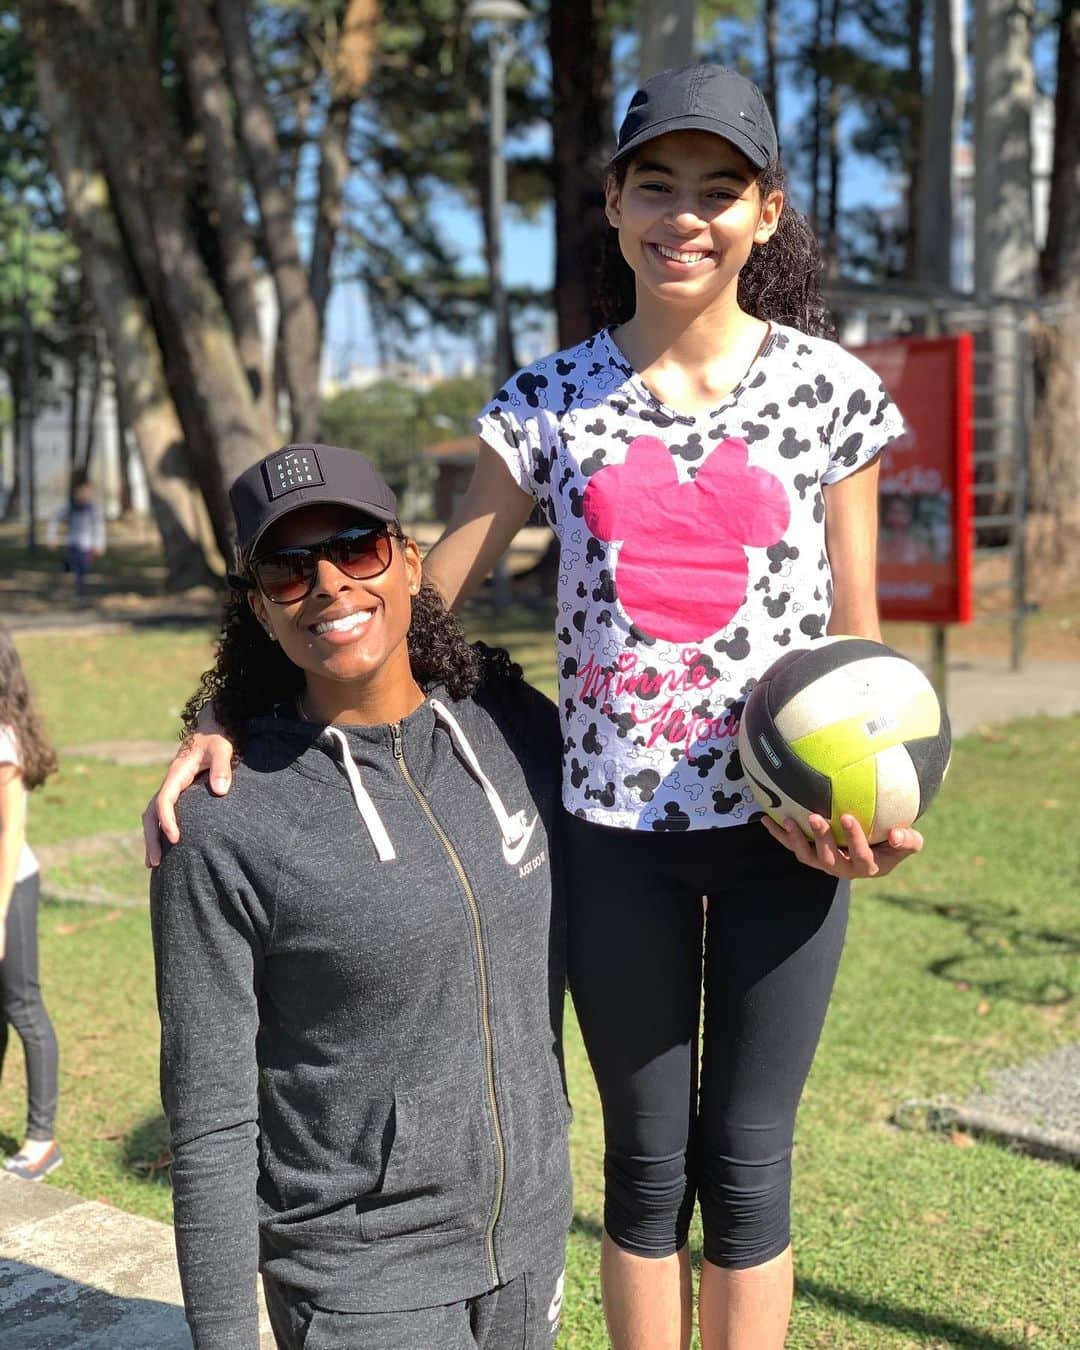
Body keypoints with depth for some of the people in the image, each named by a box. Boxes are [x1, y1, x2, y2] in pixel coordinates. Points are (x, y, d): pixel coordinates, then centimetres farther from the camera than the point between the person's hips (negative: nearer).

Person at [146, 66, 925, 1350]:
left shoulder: (828, 388, 1)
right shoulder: (552, 403, 2)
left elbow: (856, 631, 4)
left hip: (783, 824, 0)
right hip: (614, 822, 1)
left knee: (746, 1160, 9)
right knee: (646, 1156, 13)